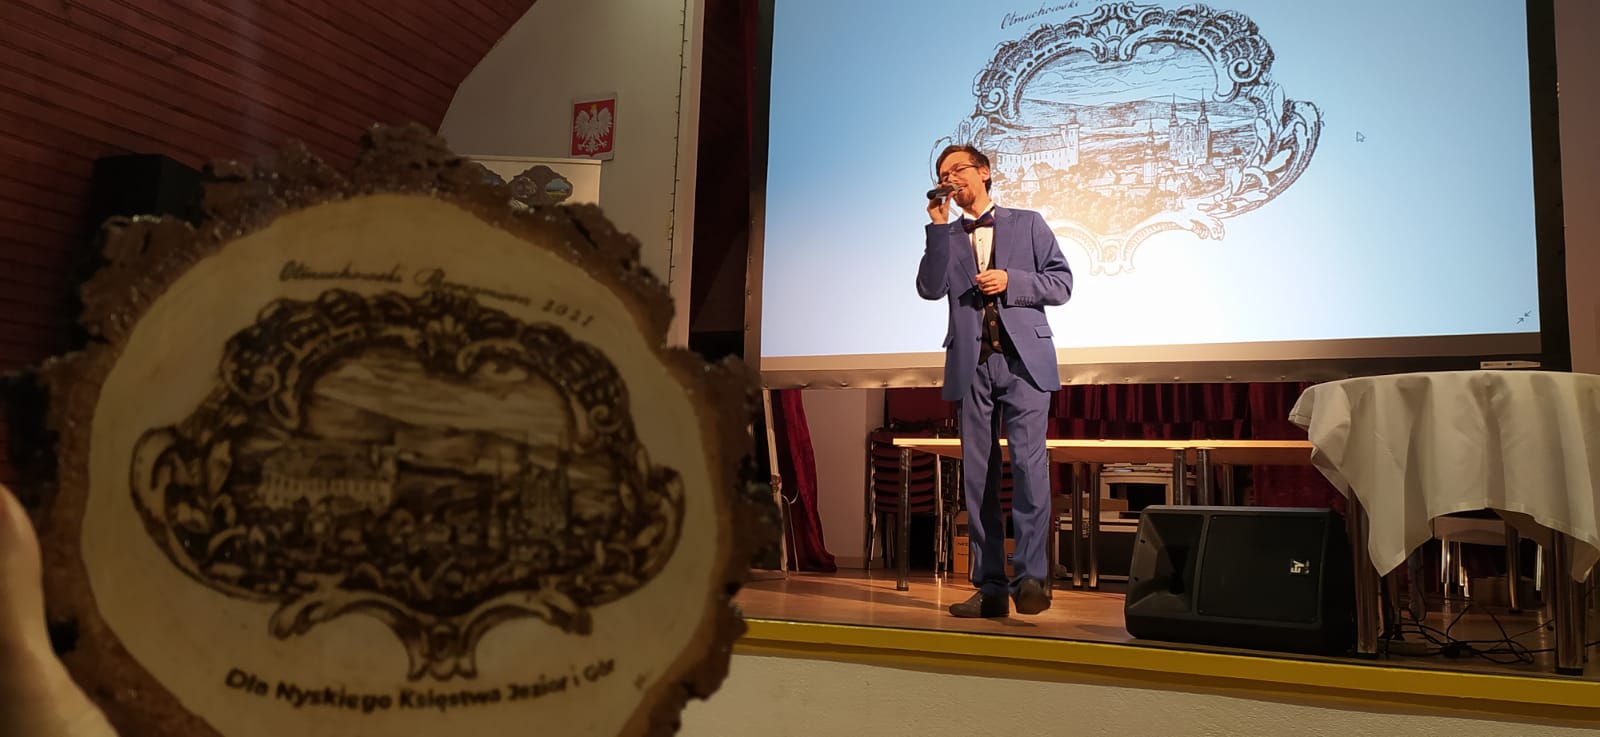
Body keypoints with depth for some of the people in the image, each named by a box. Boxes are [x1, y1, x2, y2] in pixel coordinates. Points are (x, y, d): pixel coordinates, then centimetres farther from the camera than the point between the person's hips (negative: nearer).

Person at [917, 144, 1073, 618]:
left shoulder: (1027, 223, 14)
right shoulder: (947, 237, 18)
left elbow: (1061, 284, 7)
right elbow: (930, 289, 1)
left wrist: (1012, 281, -8)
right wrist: (939, 227, -2)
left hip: (1023, 361, -2)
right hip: (972, 365, 3)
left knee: (1029, 462, -17)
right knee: (977, 476, 0)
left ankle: (1031, 575, -13)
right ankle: (990, 588, 4)